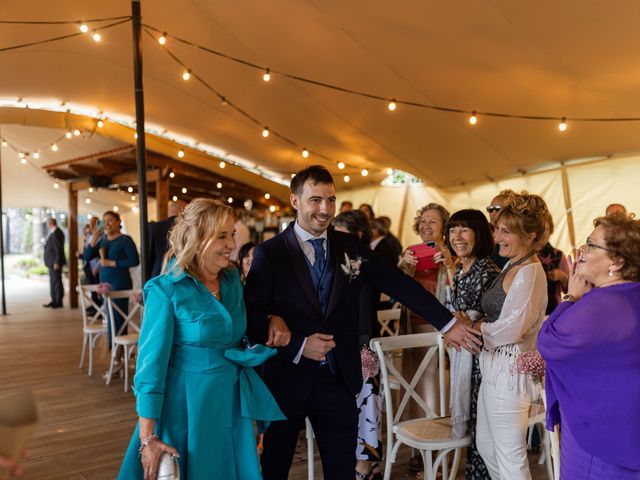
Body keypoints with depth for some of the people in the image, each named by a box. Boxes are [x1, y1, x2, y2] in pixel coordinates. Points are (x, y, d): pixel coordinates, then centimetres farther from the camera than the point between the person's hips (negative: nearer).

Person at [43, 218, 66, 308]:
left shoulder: (56, 233, -17)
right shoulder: (53, 233, 14)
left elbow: (59, 249, -20)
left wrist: (57, 262, -21)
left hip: (55, 262, -10)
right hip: (52, 262, 10)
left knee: (57, 282, -4)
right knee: (53, 282, 14)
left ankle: (58, 302, 3)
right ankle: (54, 301, 22)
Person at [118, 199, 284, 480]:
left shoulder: (233, 279, 2)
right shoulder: (166, 290, -16)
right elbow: (152, 362, -16)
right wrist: (148, 438, -18)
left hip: (233, 403, 6)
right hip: (188, 406, -5)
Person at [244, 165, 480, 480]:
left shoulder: (349, 247, 3)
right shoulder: (269, 253, -7)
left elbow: (399, 284, 3)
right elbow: (250, 314, -10)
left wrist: (448, 322, 0)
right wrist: (298, 345, -19)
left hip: (339, 379, 3)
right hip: (288, 378, -2)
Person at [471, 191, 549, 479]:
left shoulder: (529, 273, -19)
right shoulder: (512, 266, 10)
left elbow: (509, 330, -22)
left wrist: (477, 328, -7)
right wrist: (482, 324, -1)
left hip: (510, 371, -10)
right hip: (494, 367, 10)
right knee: (485, 446, 21)